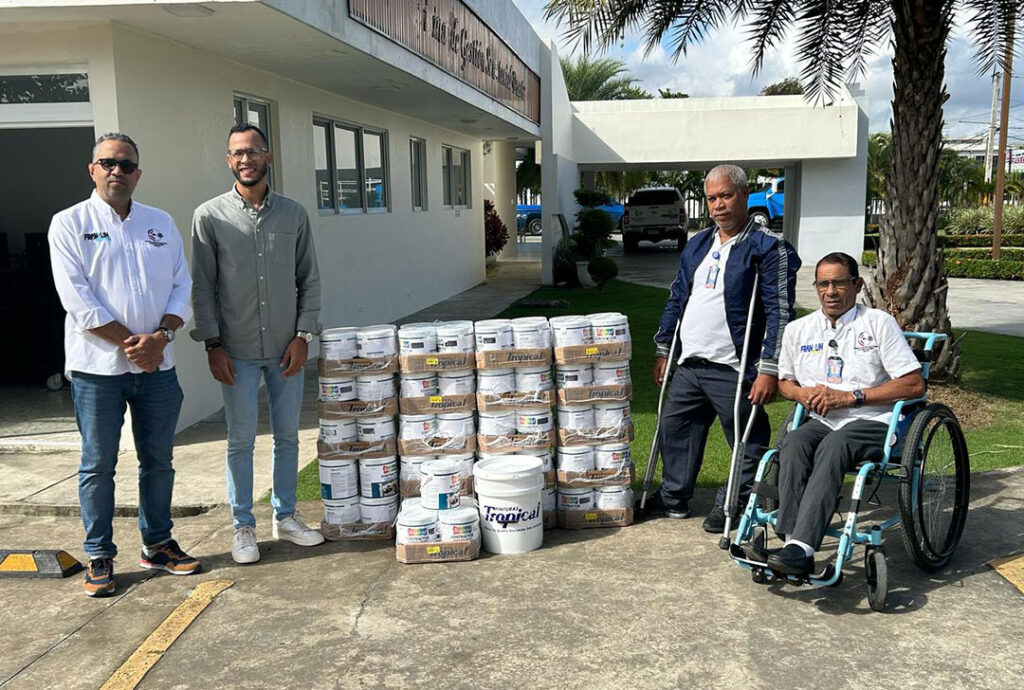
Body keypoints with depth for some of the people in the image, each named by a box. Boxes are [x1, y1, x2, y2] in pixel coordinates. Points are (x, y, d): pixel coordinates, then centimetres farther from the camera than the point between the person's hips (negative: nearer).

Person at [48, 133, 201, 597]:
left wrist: (161, 336, -10)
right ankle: (99, 556, 16)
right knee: (98, 465, 4)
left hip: (157, 366, 4)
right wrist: (129, 342, -15)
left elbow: (182, 286, 6)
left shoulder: (161, 224, 11)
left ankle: (157, 544, 25)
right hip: (98, 366, -3)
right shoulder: (69, 224, -1)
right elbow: (78, 299, -10)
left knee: (158, 459, 11)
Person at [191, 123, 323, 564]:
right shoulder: (210, 216, -2)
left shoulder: (293, 214, 4)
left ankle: (285, 517, 26)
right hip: (238, 352, -2)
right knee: (241, 441, 5)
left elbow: (309, 280, 6)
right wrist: (213, 345, -7)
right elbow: (202, 286, -2)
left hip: (286, 348, 2)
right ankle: (243, 527, 18)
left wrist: (302, 335, -2)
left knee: (288, 436, 11)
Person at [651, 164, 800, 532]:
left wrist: (769, 368, -19)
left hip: (734, 369, -6)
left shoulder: (768, 247, -7)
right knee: (674, 429, 13)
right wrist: (663, 349, 19)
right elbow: (676, 299, 22)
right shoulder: (697, 245, 15)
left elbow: (779, 311, -13)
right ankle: (674, 498, 28)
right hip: (689, 365, 7)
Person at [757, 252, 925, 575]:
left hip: (873, 423, -4)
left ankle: (801, 548, -45)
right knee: (794, 442, -30)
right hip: (821, 422, 4)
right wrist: (803, 394, 0)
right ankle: (793, 541, -39)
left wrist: (851, 396, -11)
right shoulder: (798, 330, 15)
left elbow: (915, 385, -4)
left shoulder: (879, 323, 2)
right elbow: (784, 381, 26)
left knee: (833, 446, -35)